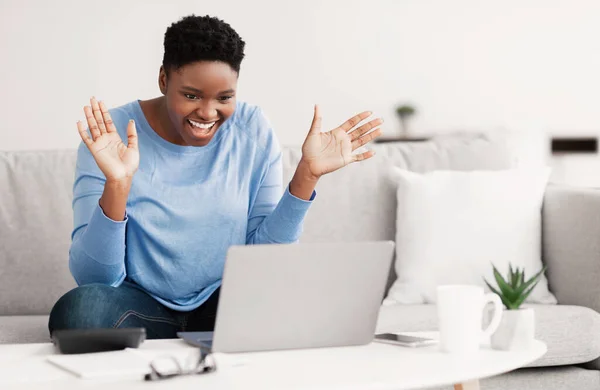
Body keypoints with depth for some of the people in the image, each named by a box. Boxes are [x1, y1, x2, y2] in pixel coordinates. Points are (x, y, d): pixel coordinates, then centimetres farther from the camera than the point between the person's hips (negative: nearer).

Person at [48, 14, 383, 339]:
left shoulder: (253, 130, -4)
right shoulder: (111, 133, -13)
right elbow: (93, 276, -18)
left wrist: (307, 174, -14)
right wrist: (117, 185, -34)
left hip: (226, 302, 1)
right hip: (142, 304, -1)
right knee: (79, 308, -33)